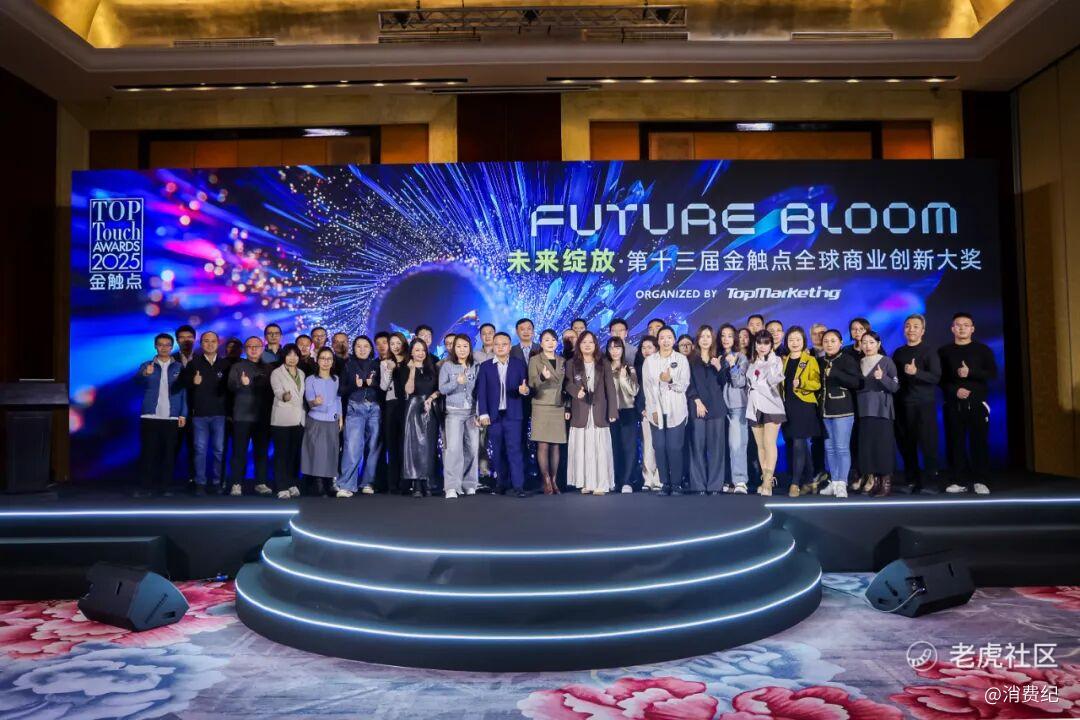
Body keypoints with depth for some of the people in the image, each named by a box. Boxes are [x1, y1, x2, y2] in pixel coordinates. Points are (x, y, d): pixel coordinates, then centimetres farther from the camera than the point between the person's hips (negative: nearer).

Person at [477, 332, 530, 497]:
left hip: (513, 414, -2)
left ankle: (518, 485, -7)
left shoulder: (519, 364, 5)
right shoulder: (485, 366, 7)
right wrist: (483, 414, -5)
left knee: (514, 448, -7)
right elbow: (481, 392, 3)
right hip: (493, 415, 2)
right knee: (498, 451, 7)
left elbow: (526, 386, 3)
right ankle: (503, 483, 16)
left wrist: (525, 390, -21)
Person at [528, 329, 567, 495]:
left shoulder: (562, 361, 15)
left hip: (559, 407, 4)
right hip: (541, 407, -4)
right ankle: (546, 481, 0)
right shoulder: (534, 360, 2)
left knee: (556, 446, 3)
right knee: (543, 445, -6)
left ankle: (554, 480, 9)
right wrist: (542, 377, -28)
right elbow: (532, 384, -7)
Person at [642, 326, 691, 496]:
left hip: (675, 411, -1)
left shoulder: (682, 359, 5)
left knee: (675, 448, -6)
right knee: (659, 448, -1)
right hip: (656, 412, 2)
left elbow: (684, 385, -1)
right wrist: (653, 410, -5)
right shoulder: (649, 361, 9)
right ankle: (665, 484, 7)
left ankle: (675, 485, 3)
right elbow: (647, 386, 4)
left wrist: (671, 380, -21)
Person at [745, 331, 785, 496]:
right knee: (760, 446, 6)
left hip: (771, 406, -5)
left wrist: (771, 360, -12)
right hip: (754, 407, 5)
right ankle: (766, 480, 12)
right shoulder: (751, 363, 16)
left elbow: (774, 381, -14)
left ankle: (768, 482, -19)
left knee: (769, 443, -15)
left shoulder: (776, 360, 2)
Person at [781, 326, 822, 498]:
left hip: (804, 406, -5)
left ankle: (795, 483, -7)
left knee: (799, 444, -10)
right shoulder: (783, 361, 15)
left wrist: (801, 383, -25)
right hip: (787, 406, 5)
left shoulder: (810, 360, -1)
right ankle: (809, 481, 20)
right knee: (796, 445, 8)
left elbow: (817, 383, -9)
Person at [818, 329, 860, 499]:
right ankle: (833, 482, 16)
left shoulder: (847, 359, -4)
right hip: (826, 410, 6)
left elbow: (856, 382, -15)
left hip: (843, 410, -6)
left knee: (842, 448, -7)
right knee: (829, 448, 9)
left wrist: (835, 373, -23)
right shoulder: (822, 362, 14)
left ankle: (842, 484, -5)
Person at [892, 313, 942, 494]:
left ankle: (931, 480, 2)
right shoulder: (898, 353, 13)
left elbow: (936, 377, -12)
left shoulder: (929, 352, -1)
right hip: (902, 405, 4)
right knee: (906, 444, 6)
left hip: (924, 405, -4)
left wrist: (916, 372, -26)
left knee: (928, 443, -5)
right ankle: (911, 480, 14)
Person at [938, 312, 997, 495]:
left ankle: (980, 481, 2)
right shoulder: (944, 351, 10)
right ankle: (959, 481, 4)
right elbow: (940, 378, 4)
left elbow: (992, 373, -2)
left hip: (977, 403, -1)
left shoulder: (983, 349, 8)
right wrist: (955, 390, -12)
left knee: (979, 442, -4)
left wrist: (970, 373, -17)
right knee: (956, 442, -1)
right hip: (953, 404, 1)